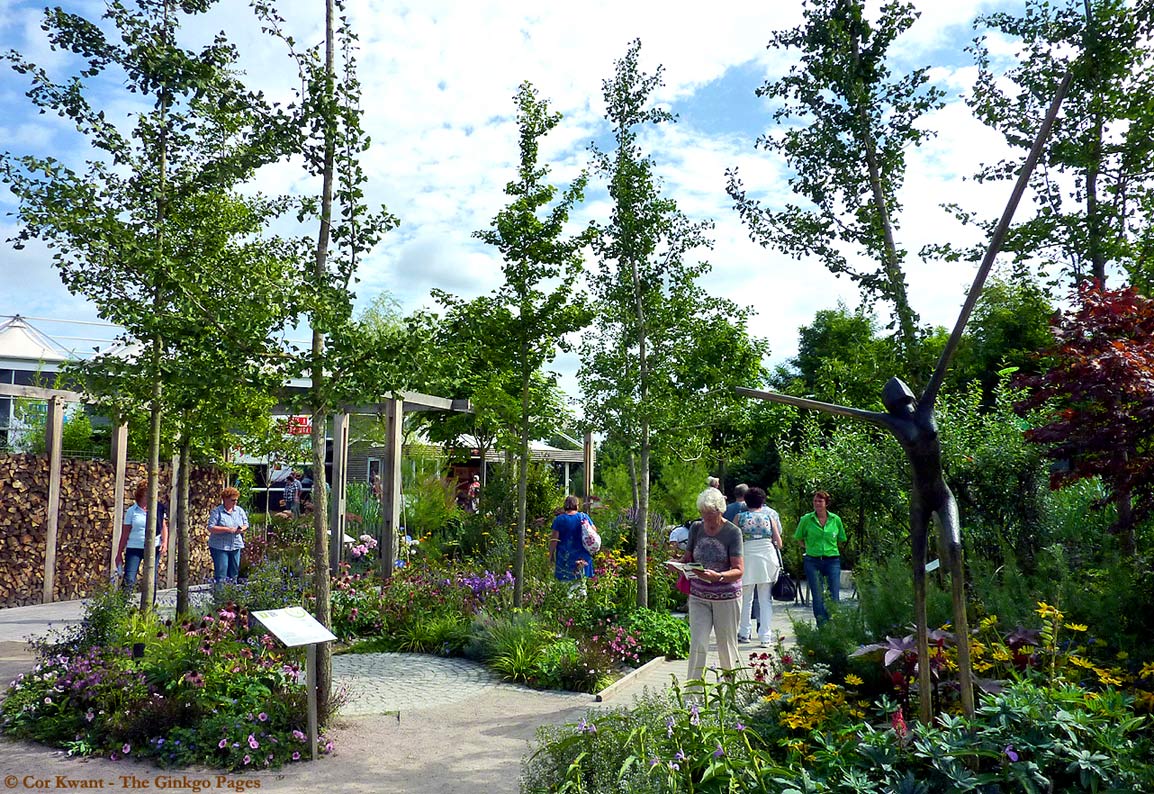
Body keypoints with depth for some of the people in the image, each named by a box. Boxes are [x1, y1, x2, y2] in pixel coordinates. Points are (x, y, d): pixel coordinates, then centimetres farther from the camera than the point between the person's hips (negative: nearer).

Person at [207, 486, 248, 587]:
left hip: (236, 545, 5)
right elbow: (211, 528, -14)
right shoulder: (216, 511, -6)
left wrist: (242, 529, -7)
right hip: (220, 547, -5)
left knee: (234, 572, 9)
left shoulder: (239, 510, 10)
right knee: (221, 572, -7)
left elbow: (246, 524, 16)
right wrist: (227, 529, -20)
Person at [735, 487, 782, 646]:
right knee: (765, 600, 6)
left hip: (747, 559, -1)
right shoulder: (769, 516, 4)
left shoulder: (740, 517, 1)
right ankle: (765, 636, 5)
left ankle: (744, 633, 18)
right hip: (768, 558, 1)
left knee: (746, 599, 12)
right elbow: (779, 542, 7)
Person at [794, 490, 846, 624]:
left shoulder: (835, 519, 2)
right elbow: (799, 539, 11)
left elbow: (841, 539, 16)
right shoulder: (806, 519, -1)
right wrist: (810, 548, 5)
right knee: (817, 598, 2)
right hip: (813, 562, -1)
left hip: (832, 561, 1)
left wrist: (830, 548, 10)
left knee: (834, 597, 1)